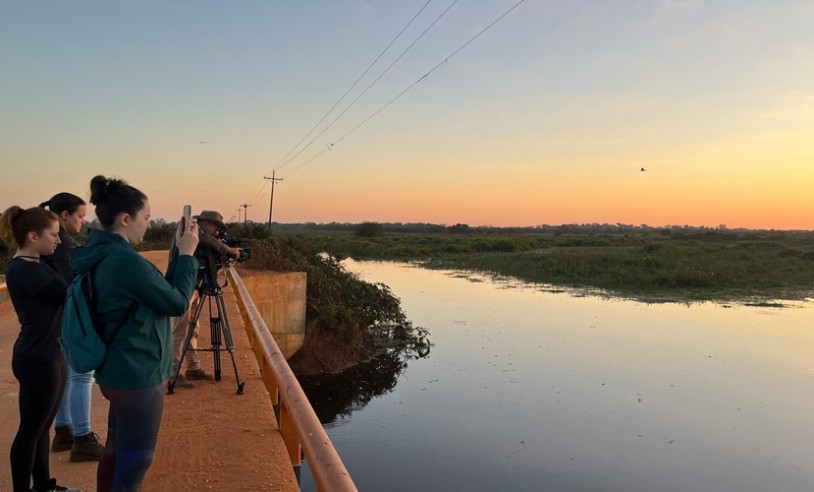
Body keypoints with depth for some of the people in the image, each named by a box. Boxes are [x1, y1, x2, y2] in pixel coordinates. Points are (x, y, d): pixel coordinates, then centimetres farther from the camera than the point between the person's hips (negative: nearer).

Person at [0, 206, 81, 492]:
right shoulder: (23, 271, -20)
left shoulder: (34, 265, 11)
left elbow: (63, 293, 9)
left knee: (42, 426, 19)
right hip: (38, 361, -10)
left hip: (50, 356, 10)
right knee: (30, 430, 4)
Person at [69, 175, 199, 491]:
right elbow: (177, 303, -15)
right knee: (134, 463, 4)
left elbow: (158, 291, 11)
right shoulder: (126, 260, -24)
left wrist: (179, 251, 5)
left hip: (118, 371, 10)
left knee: (117, 451, 22)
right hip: (137, 375, -10)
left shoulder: (104, 255, 6)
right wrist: (187, 254, -7)